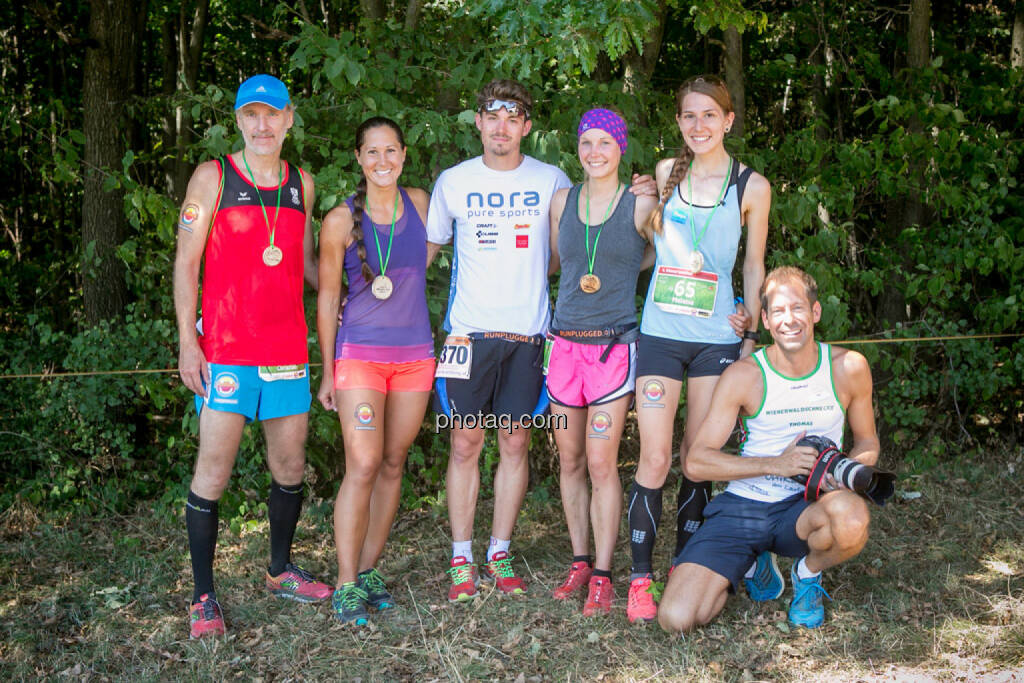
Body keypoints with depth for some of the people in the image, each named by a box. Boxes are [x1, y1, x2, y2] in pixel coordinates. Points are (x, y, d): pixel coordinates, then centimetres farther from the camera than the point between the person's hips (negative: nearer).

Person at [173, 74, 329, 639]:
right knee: (213, 471, -4)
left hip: (287, 351, 4)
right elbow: (186, 263, -2)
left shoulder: (301, 183, 12)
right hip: (225, 352, -4)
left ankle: (281, 571, 30)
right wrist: (187, 341, -9)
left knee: (290, 469, 11)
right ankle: (203, 596, 8)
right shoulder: (212, 177, 0)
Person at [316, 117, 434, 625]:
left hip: (415, 354, 4)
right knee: (363, 466, -11)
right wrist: (327, 372, 0)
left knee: (393, 465, 8)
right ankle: (347, 584, -2)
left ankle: (368, 569, 20)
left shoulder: (420, 203, 5)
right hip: (360, 354, -4)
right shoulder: (341, 221, -4)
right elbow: (327, 299, 0)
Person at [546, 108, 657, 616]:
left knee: (601, 462, -6)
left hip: (614, 344, -3)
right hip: (565, 341, 4)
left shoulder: (640, 204, -1)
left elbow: (661, 254, 13)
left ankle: (602, 574, 5)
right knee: (570, 460, 8)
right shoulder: (561, 201, 9)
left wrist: (615, 273, 8)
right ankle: (579, 562, 21)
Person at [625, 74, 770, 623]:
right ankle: (640, 577, 6)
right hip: (660, 335, 1)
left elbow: (753, 264, 10)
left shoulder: (751, 186, 3)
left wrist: (751, 327, 4)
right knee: (655, 459, -5)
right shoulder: (665, 173, 8)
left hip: (717, 337, 0)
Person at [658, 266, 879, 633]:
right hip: (743, 506, 0)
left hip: (805, 506, 1)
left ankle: (809, 573, 1)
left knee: (852, 518, -38)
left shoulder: (848, 368, -2)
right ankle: (754, 565, 16)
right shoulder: (744, 375, -9)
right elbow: (696, 462, -12)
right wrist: (776, 464, -22)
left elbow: (867, 443, 13)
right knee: (675, 618, -18)